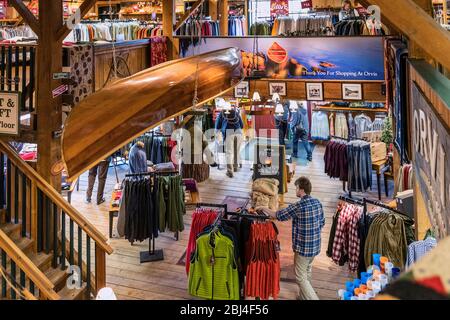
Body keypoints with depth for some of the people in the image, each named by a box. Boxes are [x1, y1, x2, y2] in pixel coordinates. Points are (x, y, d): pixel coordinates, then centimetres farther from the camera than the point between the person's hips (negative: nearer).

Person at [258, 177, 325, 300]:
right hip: (315, 245, 8)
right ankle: (303, 297, 38)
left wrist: (263, 209, 3)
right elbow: (322, 223, 10)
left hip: (303, 247, -8)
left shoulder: (298, 206, -22)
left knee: (301, 278, 5)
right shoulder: (317, 202, -1)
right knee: (306, 273, 24)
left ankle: (313, 298, 0)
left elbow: (278, 215, -12)